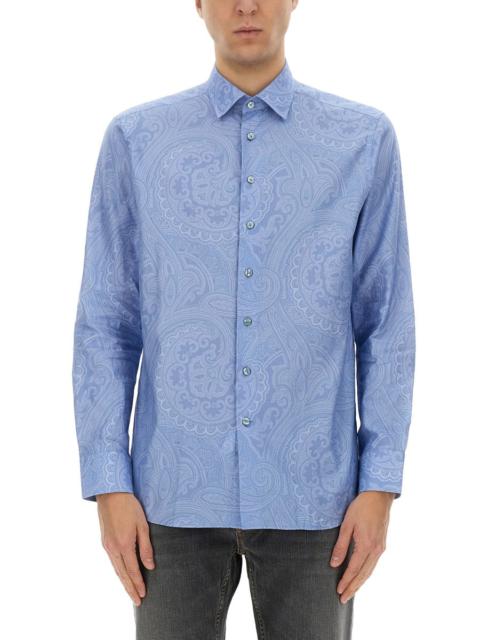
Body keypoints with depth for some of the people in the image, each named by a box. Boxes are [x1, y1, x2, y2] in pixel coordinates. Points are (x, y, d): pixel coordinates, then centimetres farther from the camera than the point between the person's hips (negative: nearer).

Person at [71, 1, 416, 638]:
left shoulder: (365, 139, 2)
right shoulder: (135, 140, 2)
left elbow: (386, 326, 1)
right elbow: (105, 326, 1)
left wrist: (379, 488, -5)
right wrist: (109, 488, -6)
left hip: (310, 492, 0)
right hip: (179, 492, 0)